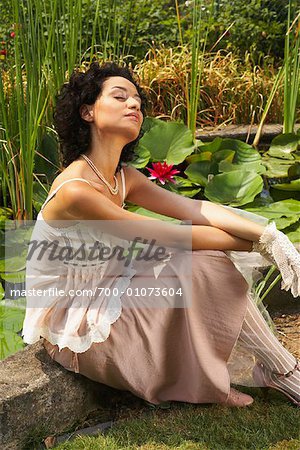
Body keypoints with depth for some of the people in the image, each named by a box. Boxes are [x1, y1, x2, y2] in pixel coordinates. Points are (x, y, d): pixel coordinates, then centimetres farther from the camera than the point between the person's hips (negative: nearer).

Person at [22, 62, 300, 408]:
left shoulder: (122, 176, 1)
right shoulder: (74, 190, -27)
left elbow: (193, 208, -9)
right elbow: (171, 237, -24)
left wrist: (266, 233, -24)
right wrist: (255, 244, -14)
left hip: (100, 296, 8)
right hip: (70, 324, -8)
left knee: (206, 258, -8)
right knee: (200, 269, -17)